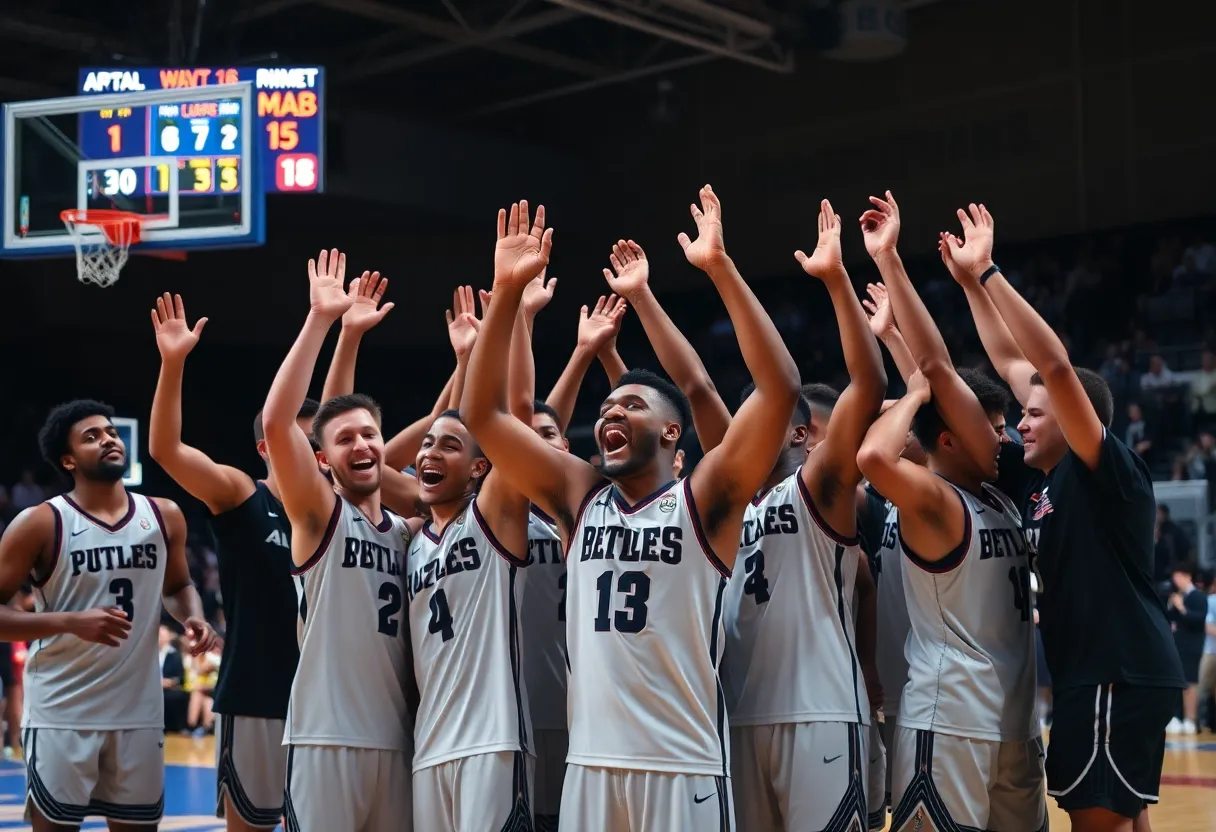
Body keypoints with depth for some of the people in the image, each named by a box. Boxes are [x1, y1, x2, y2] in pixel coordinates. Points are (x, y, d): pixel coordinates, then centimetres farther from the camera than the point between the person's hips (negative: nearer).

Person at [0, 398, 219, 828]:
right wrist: (70, 622, -22)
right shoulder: (41, 523, -8)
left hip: (139, 711, 4)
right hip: (62, 713, -4)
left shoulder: (164, 517, 5)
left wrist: (193, 617, -1)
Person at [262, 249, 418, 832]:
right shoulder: (319, 514, -3)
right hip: (327, 738, -6)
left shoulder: (406, 530, 15)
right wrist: (320, 319, -21)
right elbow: (276, 421, -16)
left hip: (397, 739, 6)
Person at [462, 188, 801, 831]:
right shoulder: (578, 496, 11)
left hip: (684, 769, -4)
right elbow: (481, 413, 7)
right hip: (591, 766, 4)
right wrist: (507, 292, -1)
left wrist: (721, 268, -17)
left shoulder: (704, 499, -1)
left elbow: (780, 389, -13)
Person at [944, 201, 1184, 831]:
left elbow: (1055, 365, -23)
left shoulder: (1107, 471, -12)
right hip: (1095, 673, 10)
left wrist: (988, 274, -21)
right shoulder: (1042, 477, 10)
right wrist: (969, 283, 14)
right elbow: (1011, 362, 15)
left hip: (1120, 674, -10)